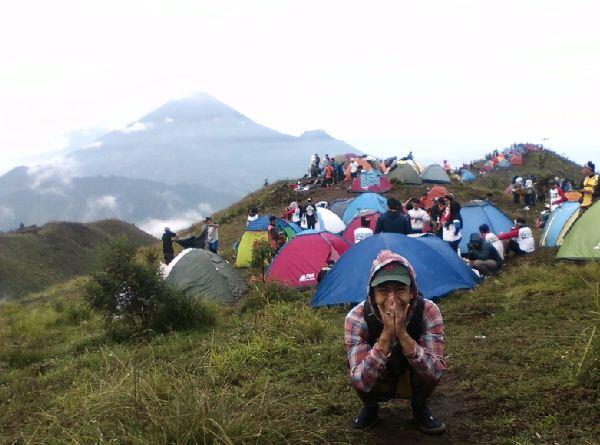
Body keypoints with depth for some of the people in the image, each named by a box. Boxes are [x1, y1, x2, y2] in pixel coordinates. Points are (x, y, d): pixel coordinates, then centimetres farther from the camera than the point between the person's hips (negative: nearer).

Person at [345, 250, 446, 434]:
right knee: (357, 372, -31)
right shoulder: (356, 318, -31)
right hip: (375, 384, 0)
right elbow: (360, 382, -38)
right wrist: (386, 335, -47)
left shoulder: (428, 311, -28)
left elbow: (436, 372, -36)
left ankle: (419, 406, 3)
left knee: (432, 368, -30)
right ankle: (370, 407, 3)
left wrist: (402, 334, -47)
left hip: (411, 381, 0)